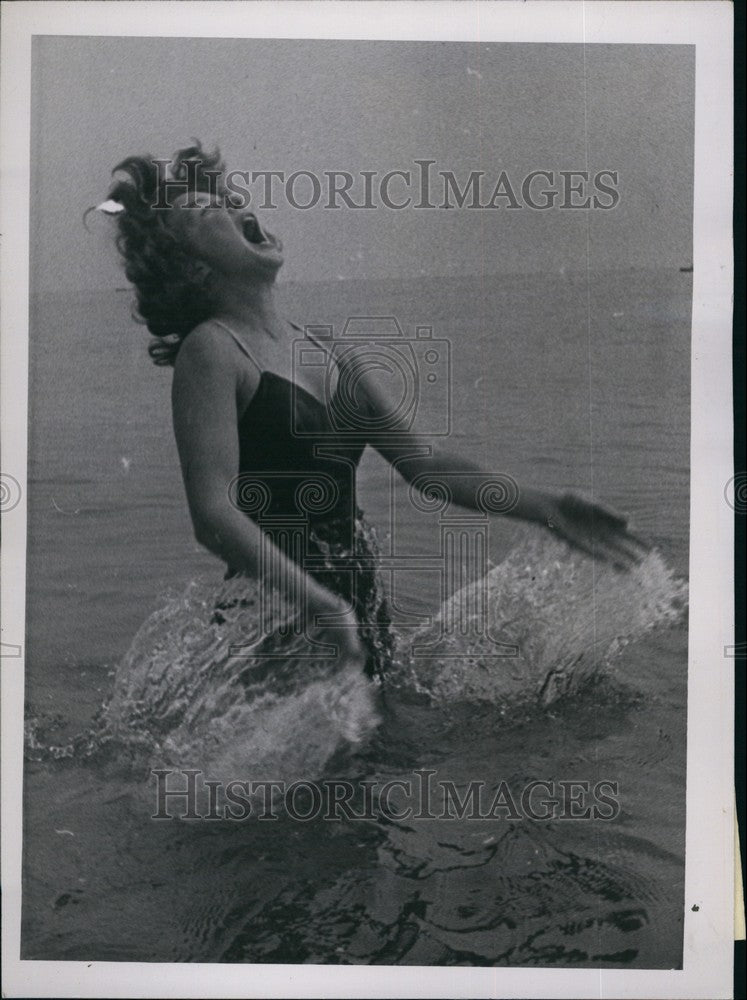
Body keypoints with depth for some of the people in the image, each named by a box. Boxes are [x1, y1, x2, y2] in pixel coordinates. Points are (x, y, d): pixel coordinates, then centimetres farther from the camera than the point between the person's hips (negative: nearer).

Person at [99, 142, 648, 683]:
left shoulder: (332, 353, 10)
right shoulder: (211, 350, -12)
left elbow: (423, 462, 8)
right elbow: (213, 514, -20)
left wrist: (547, 509, 1)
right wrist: (318, 604, -31)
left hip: (362, 612, 7)